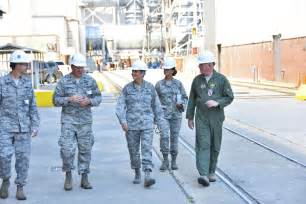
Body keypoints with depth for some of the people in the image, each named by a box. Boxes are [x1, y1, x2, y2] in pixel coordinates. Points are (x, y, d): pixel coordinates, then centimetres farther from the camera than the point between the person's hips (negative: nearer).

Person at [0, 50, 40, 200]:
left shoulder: (27, 82, 5)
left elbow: (32, 106, 7)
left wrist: (35, 126, 1)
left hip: (23, 126, 2)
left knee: (23, 157, 0)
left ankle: (20, 188, 12)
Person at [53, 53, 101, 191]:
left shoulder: (90, 81, 6)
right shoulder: (64, 81, 1)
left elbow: (98, 97, 8)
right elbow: (56, 100, -1)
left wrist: (89, 101, -13)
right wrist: (69, 99, -17)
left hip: (85, 120, 2)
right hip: (68, 120, -2)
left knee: (85, 149, 5)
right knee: (67, 149, -9)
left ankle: (84, 178, 15)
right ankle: (68, 175, 12)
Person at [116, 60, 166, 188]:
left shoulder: (150, 88, 2)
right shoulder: (127, 88, 1)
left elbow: (156, 106, 8)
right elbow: (120, 106, -4)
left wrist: (160, 123, 10)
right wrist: (123, 121, -17)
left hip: (147, 125, -1)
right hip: (131, 125, 1)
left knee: (147, 150, -11)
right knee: (133, 151, 10)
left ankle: (147, 178, -17)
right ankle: (137, 174, 29)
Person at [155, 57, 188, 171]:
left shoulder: (178, 83, 2)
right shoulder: (159, 84, 2)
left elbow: (185, 98, 7)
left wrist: (182, 105, -15)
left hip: (176, 114, 0)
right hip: (164, 114, 0)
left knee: (174, 137, 3)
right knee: (164, 137, -10)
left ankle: (174, 161, 15)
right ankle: (165, 161, 3)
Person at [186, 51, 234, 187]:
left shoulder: (221, 79, 0)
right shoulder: (197, 80, 7)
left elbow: (229, 97, 1)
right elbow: (192, 100, 11)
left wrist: (217, 103, -17)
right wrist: (189, 117, 9)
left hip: (216, 118, 0)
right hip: (201, 119, 0)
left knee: (215, 146, 9)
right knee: (203, 145, -12)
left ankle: (211, 172, 25)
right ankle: (203, 175, -18)